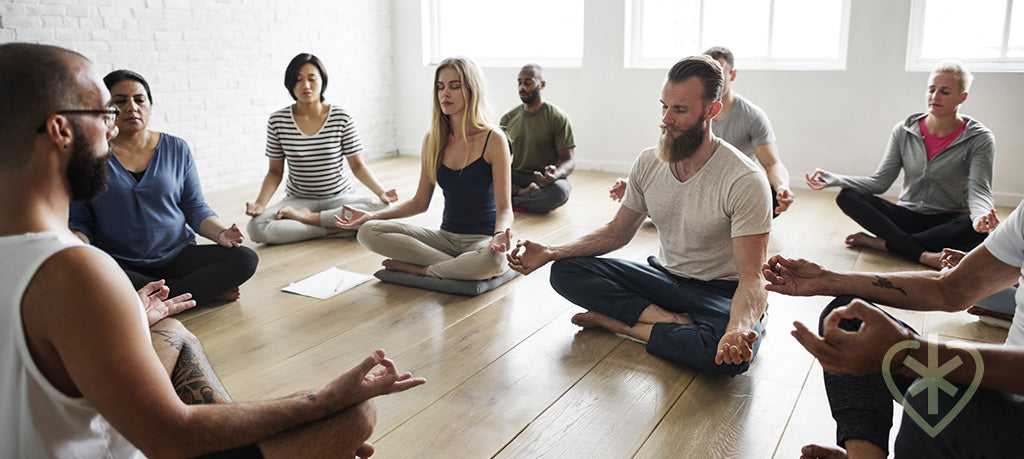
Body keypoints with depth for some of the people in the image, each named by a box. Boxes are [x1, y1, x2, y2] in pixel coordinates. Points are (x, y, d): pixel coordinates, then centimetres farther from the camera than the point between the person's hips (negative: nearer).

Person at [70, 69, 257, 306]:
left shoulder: (176, 149, 8)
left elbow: (196, 209, 10)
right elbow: (78, 221, 4)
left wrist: (221, 233, -11)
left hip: (177, 256, 1)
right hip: (117, 262, -1)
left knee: (245, 258, -21)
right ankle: (208, 289, -23)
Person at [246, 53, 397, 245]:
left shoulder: (341, 118, -7)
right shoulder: (278, 121, -4)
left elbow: (358, 166, -2)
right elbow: (275, 172, 3)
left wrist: (381, 192, -19)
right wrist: (260, 203, -14)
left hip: (339, 198, 0)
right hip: (298, 200, 1)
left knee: (381, 209, -30)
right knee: (256, 227, -28)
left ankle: (309, 218, -17)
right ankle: (334, 229, -18)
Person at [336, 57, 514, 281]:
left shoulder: (493, 140, -9)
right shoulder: (433, 139, 5)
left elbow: (504, 208, -11)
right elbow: (420, 202, 11)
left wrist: (501, 233, -34)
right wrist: (373, 215, -1)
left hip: (483, 239, -4)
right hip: (446, 237, 4)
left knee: (492, 259, -41)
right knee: (368, 232, -14)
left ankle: (418, 269, -14)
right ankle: (457, 266, -15)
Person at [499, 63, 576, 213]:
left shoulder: (558, 118, -4)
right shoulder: (509, 118, 10)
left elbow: (569, 161, -7)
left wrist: (556, 174, -31)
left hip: (543, 178, -3)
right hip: (516, 177, 3)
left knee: (559, 190, -39)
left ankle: (512, 201, -20)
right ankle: (523, 193, -20)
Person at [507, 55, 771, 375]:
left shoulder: (746, 181, -22)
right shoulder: (648, 163, -4)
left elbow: (752, 278, -24)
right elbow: (618, 231, 8)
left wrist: (740, 329, -48)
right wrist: (551, 252, -6)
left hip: (722, 291, -5)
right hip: (665, 276, 5)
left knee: (731, 355, -39)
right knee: (564, 271, -13)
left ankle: (617, 323, -19)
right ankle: (676, 323, -20)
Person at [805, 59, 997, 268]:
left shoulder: (980, 139, -5)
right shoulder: (904, 131, 3)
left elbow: (979, 190, -16)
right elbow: (880, 181, -1)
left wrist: (981, 216, -41)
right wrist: (831, 179, -15)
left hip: (946, 222, -3)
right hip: (907, 216, 3)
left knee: (975, 229, -38)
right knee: (847, 196, -22)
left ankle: (880, 243, -28)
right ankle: (923, 255, -34)